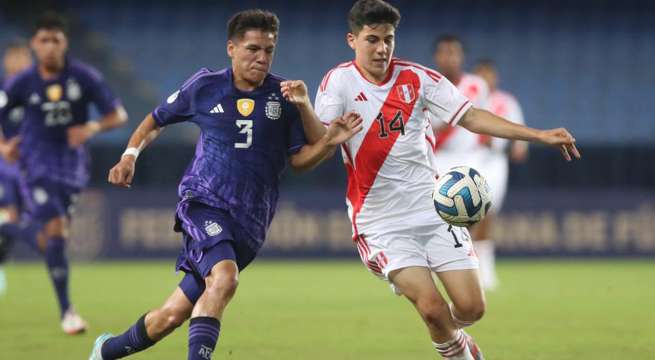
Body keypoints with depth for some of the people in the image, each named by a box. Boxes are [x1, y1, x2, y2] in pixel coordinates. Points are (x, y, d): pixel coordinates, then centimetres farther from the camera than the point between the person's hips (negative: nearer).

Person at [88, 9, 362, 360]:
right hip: (203, 201, -2)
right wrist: (130, 154, 0)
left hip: (249, 222, 2)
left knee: (173, 314, 4)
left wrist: (330, 141, -13)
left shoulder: (285, 96, 2)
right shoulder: (204, 86, 1)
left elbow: (299, 159, 6)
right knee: (224, 276, -33)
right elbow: (156, 120, 16)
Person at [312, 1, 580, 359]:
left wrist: (540, 135, -5)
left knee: (471, 307, -2)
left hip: (434, 209, 3)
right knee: (432, 307, -19)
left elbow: (471, 117, 2)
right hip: (382, 222, -3)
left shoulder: (417, 78, 1)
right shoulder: (339, 81, -7)